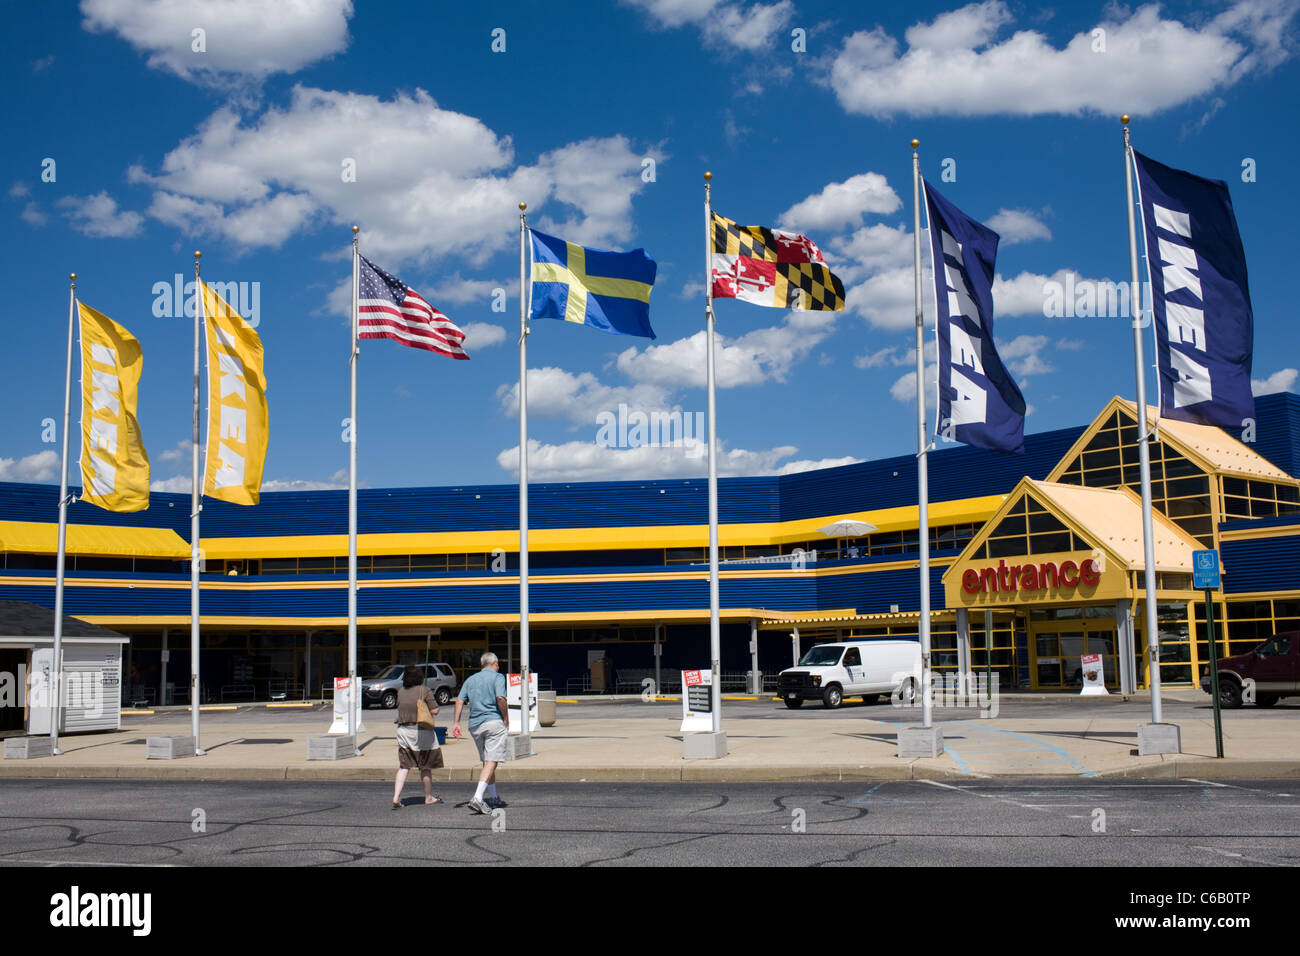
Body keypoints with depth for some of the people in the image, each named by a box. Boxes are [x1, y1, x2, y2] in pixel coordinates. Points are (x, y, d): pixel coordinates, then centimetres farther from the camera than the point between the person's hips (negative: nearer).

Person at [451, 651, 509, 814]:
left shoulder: (471, 679, 16)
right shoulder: (497, 677, 0)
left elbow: (459, 700, 7)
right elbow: (500, 698, -15)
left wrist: (456, 723, 6)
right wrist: (506, 719, -5)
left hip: (475, 725, 6)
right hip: (494, 721, -6)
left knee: (487, 761, 17)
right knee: (491, 762, -9)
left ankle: (493, 797, 25)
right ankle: (478, 797, -23)